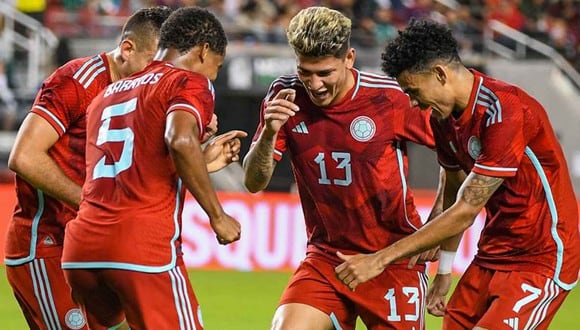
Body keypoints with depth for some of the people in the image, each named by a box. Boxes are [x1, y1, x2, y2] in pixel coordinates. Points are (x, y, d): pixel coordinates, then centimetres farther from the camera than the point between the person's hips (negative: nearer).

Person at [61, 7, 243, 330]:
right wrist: (218, 217, -10)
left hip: (80, 248, 7)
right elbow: (180, 140, -18)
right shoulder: (192, 82, 4)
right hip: (144, 248, -7)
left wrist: (203, 163, 41)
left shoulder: (108, 94, 26)